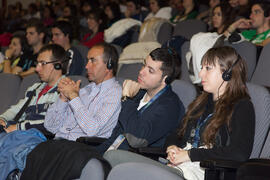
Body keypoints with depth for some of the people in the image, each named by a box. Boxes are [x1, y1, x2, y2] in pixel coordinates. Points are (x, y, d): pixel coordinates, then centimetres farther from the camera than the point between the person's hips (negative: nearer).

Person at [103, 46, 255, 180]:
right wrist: (172, 148, 5)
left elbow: (240, 154, -15)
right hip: (175, 166, 8)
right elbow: (177, 135, 32)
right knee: (113, 156, -15)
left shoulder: (242, 107, 1)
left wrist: (188, 154, -10)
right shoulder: (202, 102, 27)